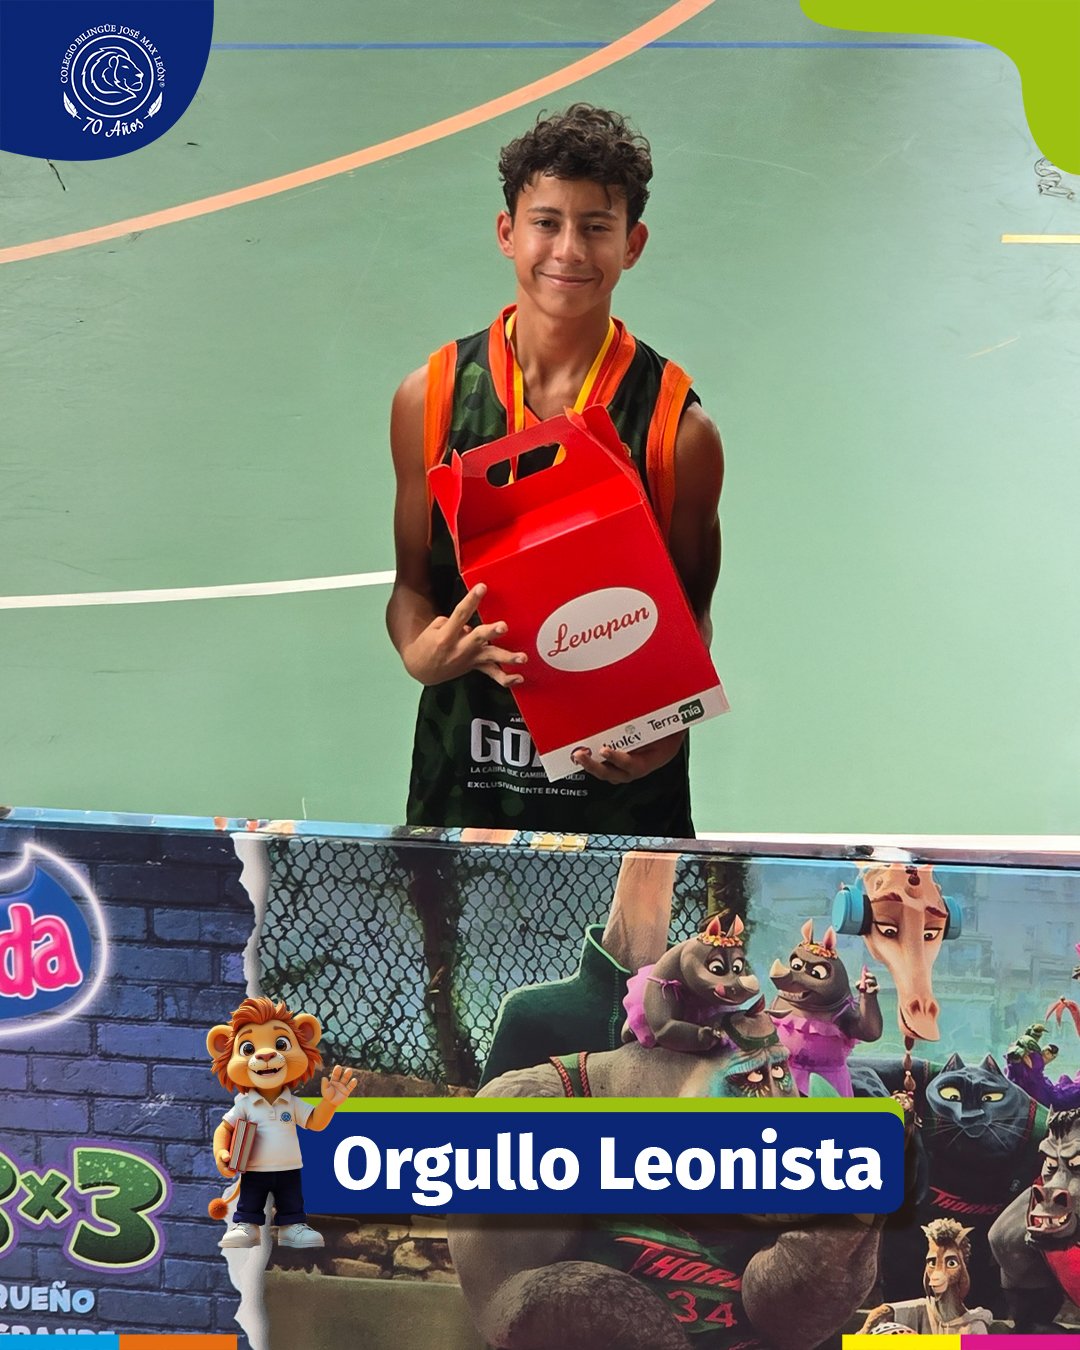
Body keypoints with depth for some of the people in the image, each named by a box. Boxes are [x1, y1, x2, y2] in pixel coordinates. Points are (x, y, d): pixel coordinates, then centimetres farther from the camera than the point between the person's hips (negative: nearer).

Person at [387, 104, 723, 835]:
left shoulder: (678, 425, -7)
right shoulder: (430, 398, -2)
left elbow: (693, 615, 1)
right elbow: (412, 585, 6)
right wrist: (425, 652, -16)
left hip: (623, 783, -1)